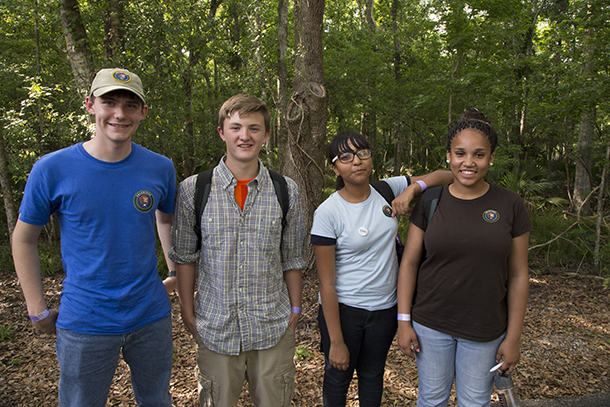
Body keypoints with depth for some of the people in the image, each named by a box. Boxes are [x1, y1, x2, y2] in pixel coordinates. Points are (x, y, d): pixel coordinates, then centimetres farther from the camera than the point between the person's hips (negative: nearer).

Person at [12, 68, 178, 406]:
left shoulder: (160, 168, -5)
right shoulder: (52, 169, -12)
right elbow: (24, 239, 0)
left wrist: (176, 274, 11)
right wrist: (38, 311, -1)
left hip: (152, 318, 3)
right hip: (84, 325, -2)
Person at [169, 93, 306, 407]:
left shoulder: (286, 191, -3)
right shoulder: (192, 190, -6)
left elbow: (292, 257, 5)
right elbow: (185, 257, 2)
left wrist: (295, 309, 6)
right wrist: (188, 314, 2)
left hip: (273, 327, 1)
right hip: (215, 328, 0)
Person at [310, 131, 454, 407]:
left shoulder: (388, 190, -5)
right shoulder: (327, 213, -18)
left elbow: (447, 177, 2)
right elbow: (326, 283, -16)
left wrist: (412, 188, -18)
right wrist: (336, 341, -15)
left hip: (385, 307, 4)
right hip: (342, 309, -3)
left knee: (372, 375, 23)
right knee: (338, 377, 17)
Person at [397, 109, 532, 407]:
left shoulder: (510, 206, -7)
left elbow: (518, 275, -3)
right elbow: (409, 263, -3)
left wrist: (513, 338, -2)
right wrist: (404, 321, -5)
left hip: (486, 330, 0)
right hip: (431, 323, 0)